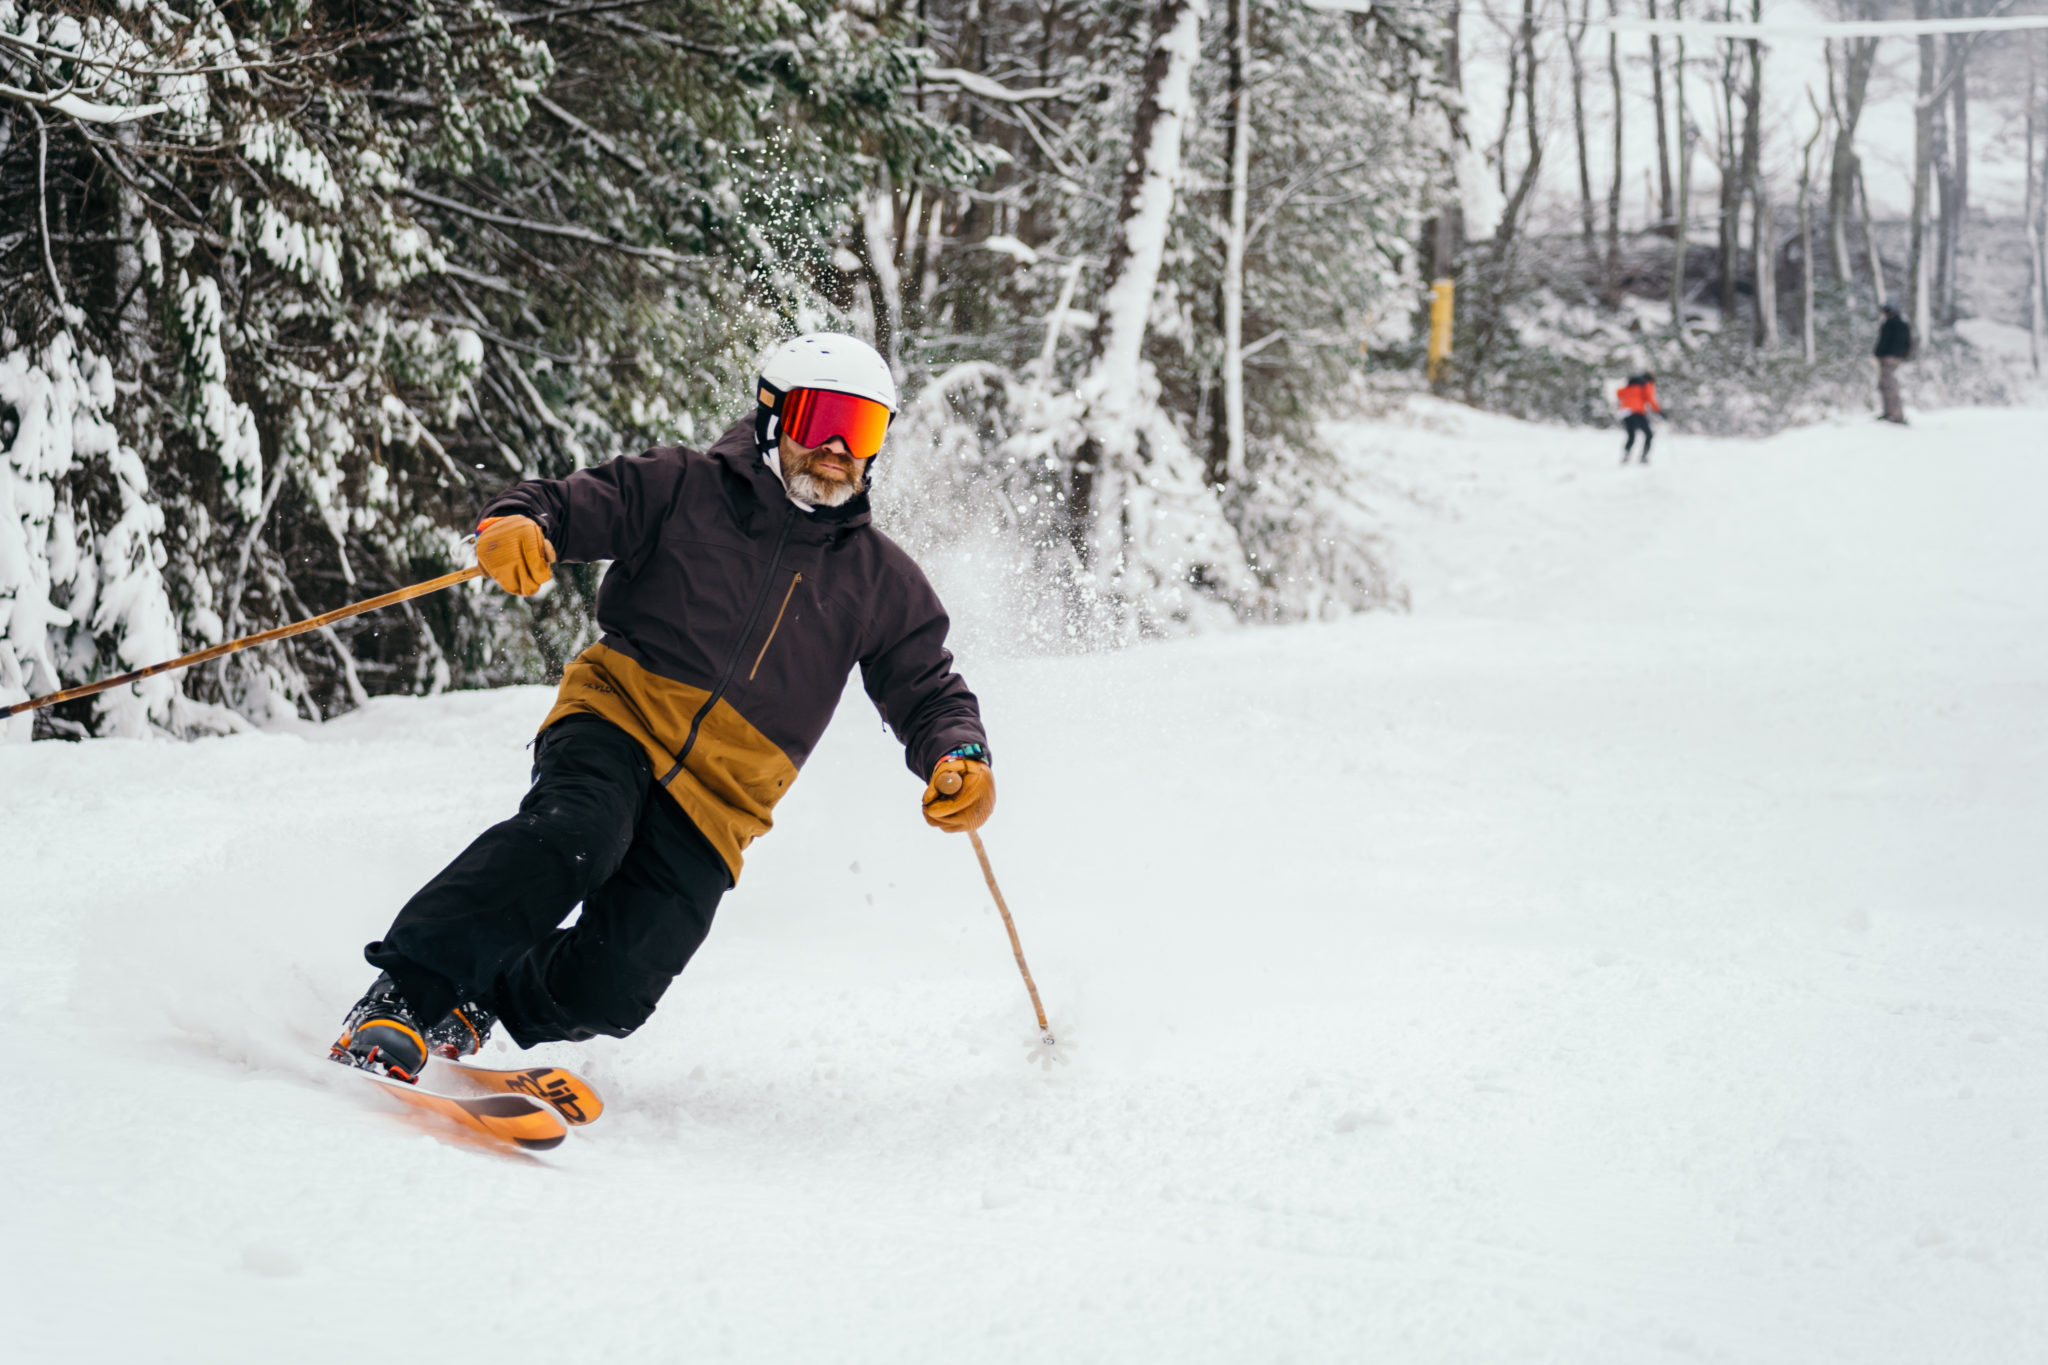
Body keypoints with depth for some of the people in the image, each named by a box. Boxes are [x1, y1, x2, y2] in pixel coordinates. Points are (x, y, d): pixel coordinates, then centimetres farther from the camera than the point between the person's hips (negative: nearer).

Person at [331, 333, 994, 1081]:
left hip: (717, 805, 2)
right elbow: (567, 503, 0)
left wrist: (961, 759, -10)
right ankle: (404, 995, -30)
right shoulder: (682, 489, 5)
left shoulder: (880, 581, 13)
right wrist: (516, 522, -25)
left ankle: (464, 1013, 13)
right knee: (573, 835, -36)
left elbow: (928, 692, 13)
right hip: (618, 718, -2)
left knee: (610, 992, -15)